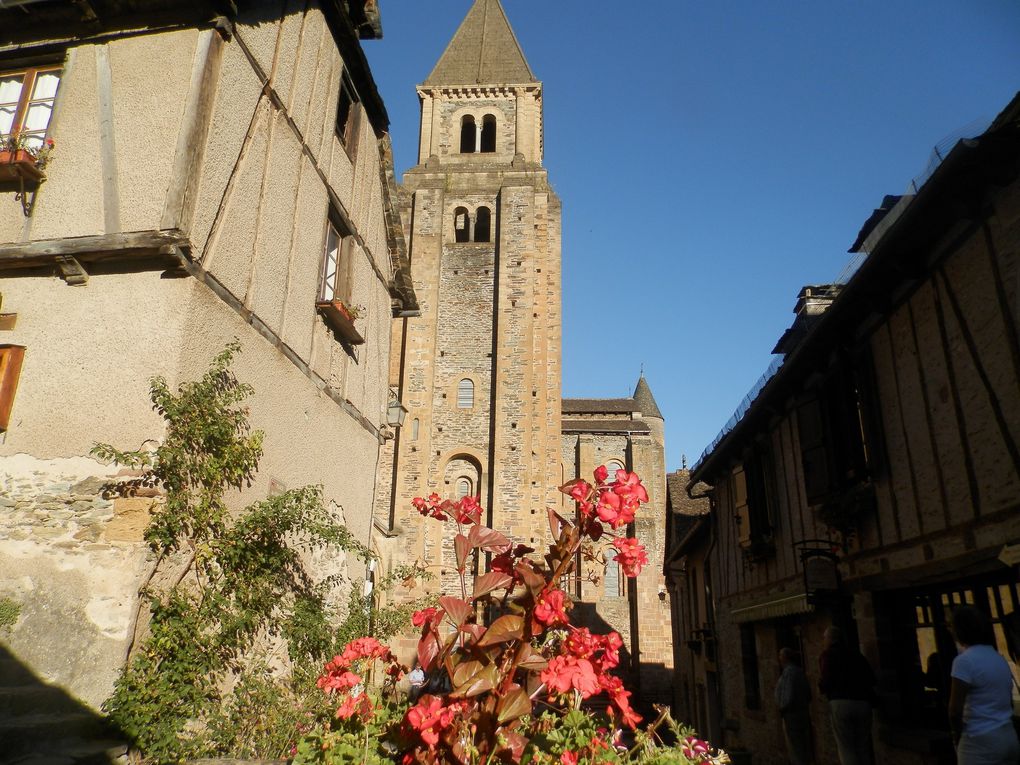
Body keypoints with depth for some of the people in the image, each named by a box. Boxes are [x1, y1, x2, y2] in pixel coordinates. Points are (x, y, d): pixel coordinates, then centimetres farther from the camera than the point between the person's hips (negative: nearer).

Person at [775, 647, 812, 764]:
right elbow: (808, 695, 14)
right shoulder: (799, 671, 12)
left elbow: (789, 696, -20)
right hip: (803, 713, 9)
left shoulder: (788, 671, -14)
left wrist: (782, 709, -8)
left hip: (792, 715, -9)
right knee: (803, 749, 12)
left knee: (796, 751, -6)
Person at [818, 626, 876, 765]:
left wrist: (822, 687, 12)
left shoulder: (827, 655, 2)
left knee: (846, 748, 0)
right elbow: (871, 679, 11)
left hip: (841, 703, -5)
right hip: (863, 703, 5)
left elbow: (826, 680, -10)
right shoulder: (856, 655, 17)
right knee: (864, 748, 13)